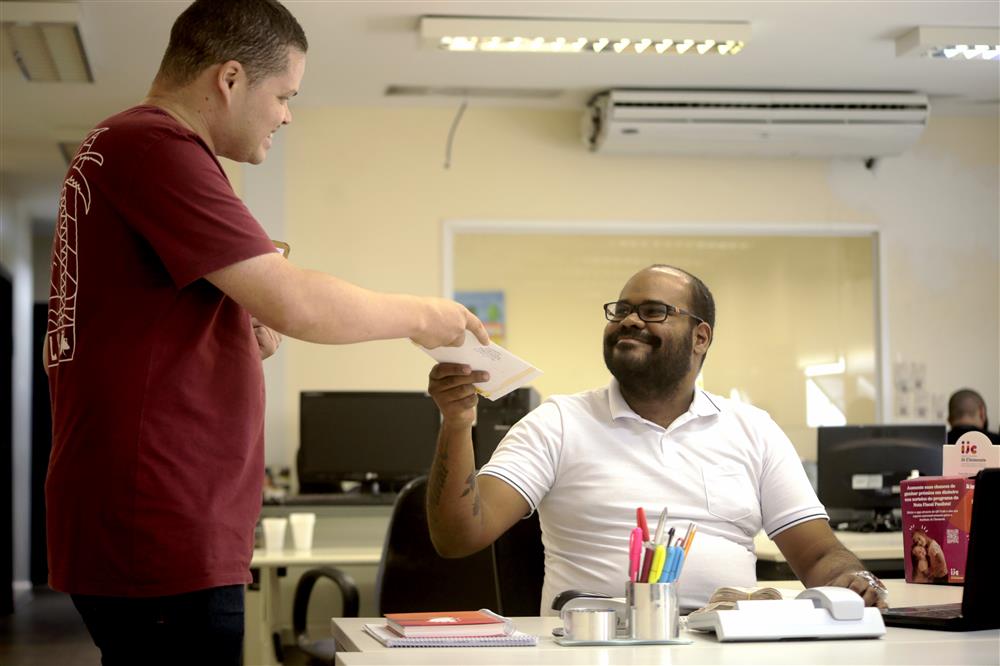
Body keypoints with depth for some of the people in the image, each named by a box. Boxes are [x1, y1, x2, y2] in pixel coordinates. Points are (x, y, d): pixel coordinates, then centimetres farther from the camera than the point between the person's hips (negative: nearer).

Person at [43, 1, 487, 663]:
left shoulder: (115, 146, 19)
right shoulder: (157, 146, -15)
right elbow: (294, 302, -21)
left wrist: (248, 333, 10)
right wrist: (420, 316, -5)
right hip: (159, 537, -11)